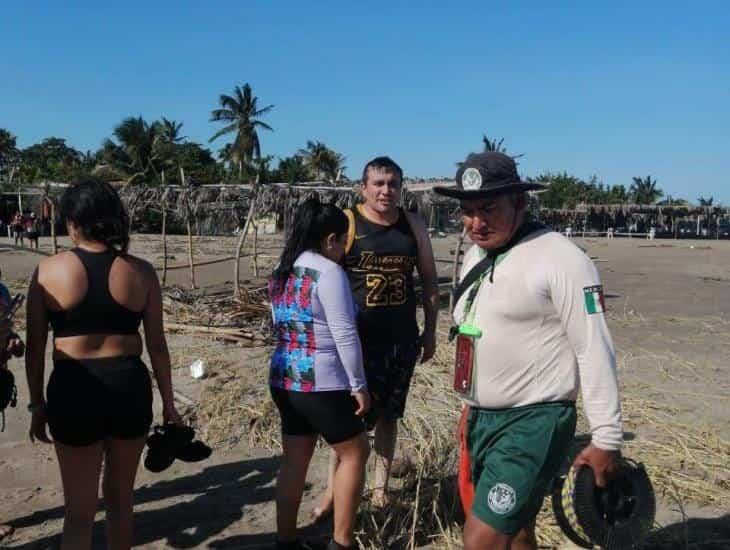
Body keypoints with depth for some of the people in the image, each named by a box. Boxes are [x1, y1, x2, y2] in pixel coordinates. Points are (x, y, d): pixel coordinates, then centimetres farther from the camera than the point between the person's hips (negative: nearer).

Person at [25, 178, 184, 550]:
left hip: (74, 392, -1)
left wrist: (37, 403, 11)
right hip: (130, 388, 2)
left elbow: (35, 348, -2)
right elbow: (157, 345, 1)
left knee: (79, 510, 10)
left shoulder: (48, 271, -5)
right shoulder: (141, 272, -2)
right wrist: (168, 402, 11)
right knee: (120, 497, 20)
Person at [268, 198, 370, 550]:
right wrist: (358, 384, -10)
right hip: (322, 384, -8)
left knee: (294, 461, 15)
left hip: (284, 379, 8)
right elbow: (344, 335, -17)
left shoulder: (281, 273, 11)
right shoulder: (327, 271, -15)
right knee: (354, 454, 10)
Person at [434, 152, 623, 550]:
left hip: (533, 423, -8)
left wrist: (606, 439, -15)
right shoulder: (474, 256, 10)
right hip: (480, 419, 8)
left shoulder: (561, 260, -16)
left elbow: (595, 351, -16)